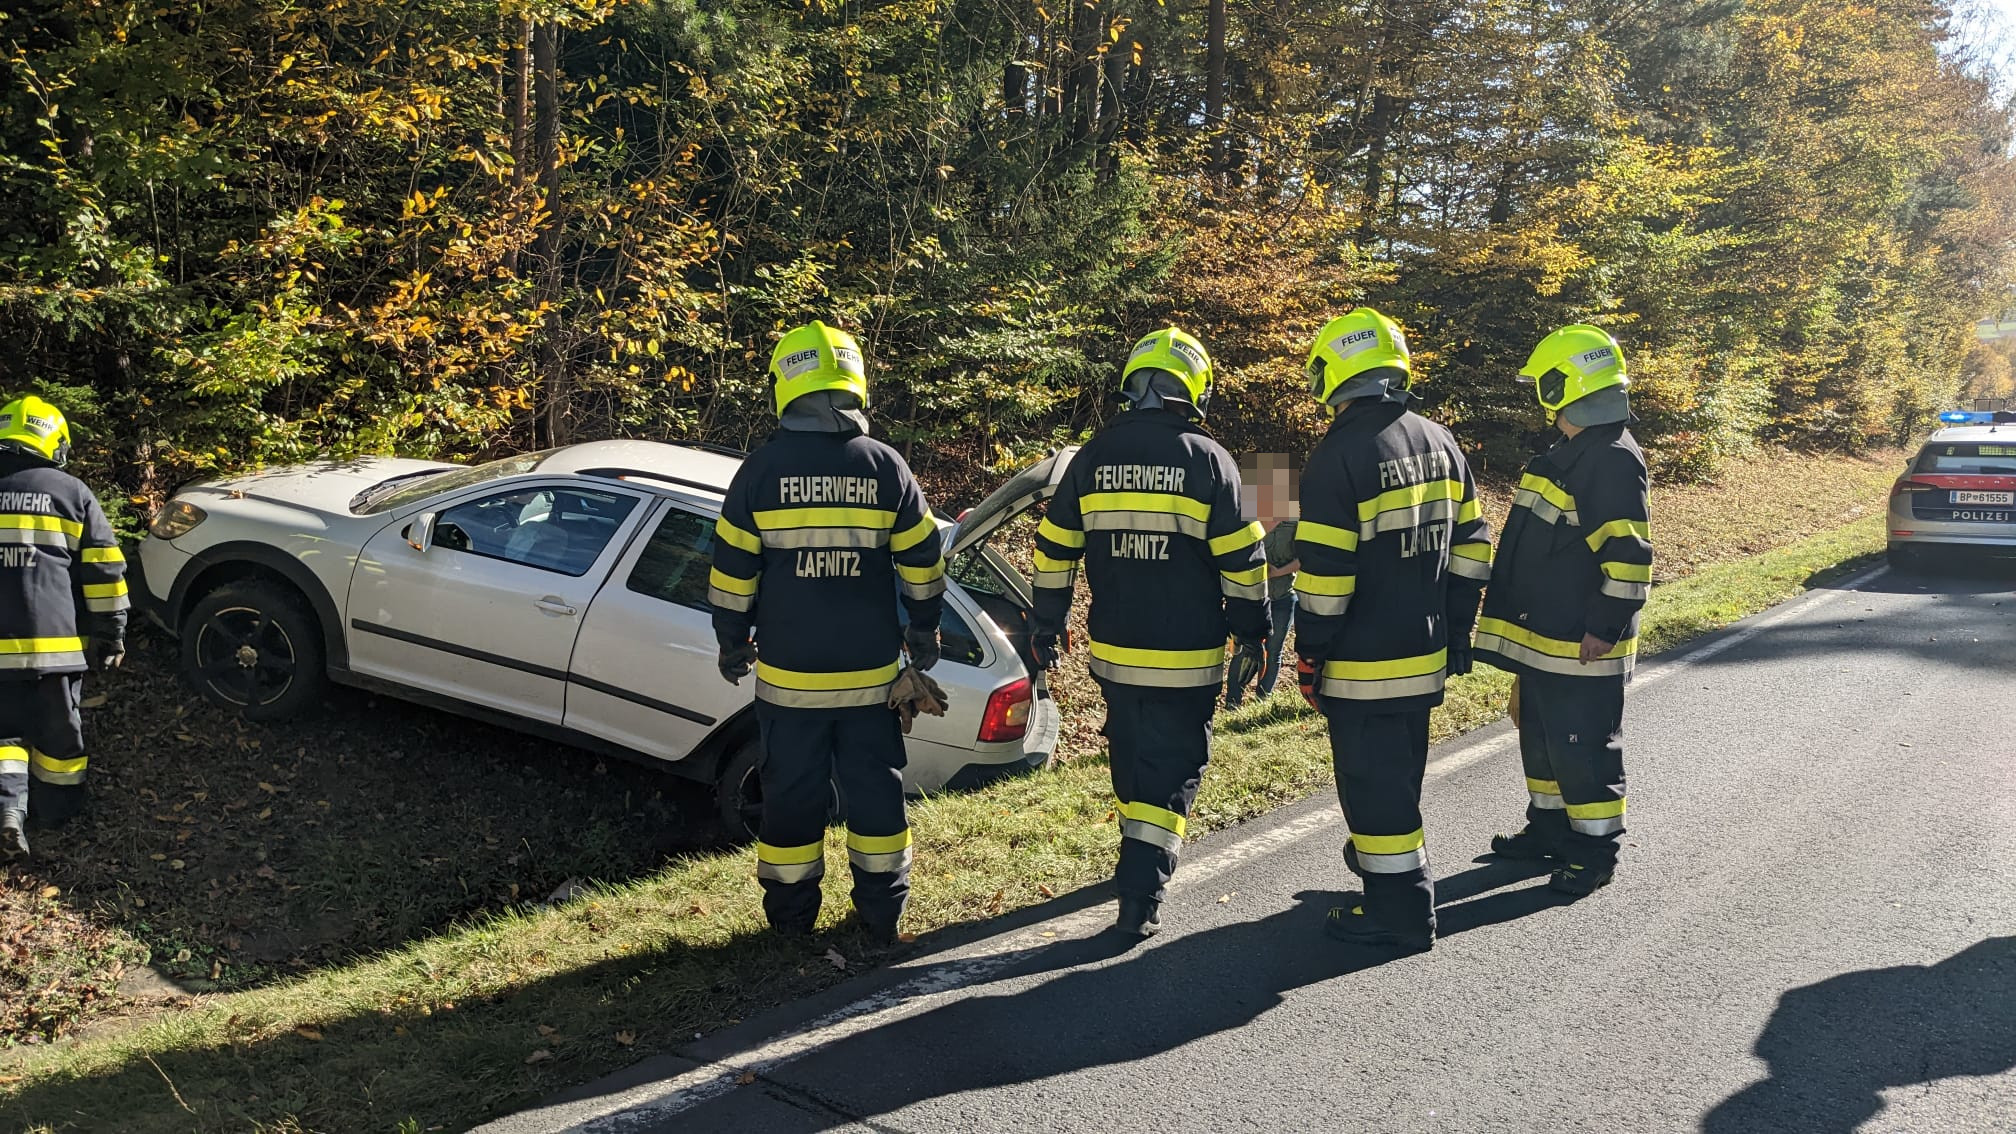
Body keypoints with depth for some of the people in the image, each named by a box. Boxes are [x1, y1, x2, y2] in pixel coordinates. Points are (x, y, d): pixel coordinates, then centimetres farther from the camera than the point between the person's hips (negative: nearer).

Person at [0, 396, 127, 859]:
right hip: (57, 641, -1)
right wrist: (110, 635, 5)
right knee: (58, 728, 13)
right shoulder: (72, 492, -2)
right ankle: (57, 808, 25)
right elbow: (105, 572, -3)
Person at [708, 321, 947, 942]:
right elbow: (923, 562, 3)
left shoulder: (761, 469, -6)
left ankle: (791, 914, 21)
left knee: (792, 790, 10)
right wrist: (924, 633, 16)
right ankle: (882, 910, 22)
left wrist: (732, 643, 10)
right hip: (870, 670, 1)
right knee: (874, 785, 13)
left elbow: (731, 571, -3)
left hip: (788, 673, -1)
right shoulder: (886, 466, -3)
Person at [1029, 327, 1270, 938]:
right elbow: (1240, 560, -6)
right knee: (1172, 768, 3)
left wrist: (1045, 624, 16)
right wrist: (1252, 632, 6)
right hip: (1186, 658, -4)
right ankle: (1140, 894, -5)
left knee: (1131, 758, 21)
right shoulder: (1207, 459, -8)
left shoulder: (1093, 456, 3)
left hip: (1112, 651, 4)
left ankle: (1143, 852, 38)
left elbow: (1055, 549, 7)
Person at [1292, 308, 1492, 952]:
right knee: (1401, 771, 24)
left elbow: (1325, 572, -19)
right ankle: (1387, 861, 43)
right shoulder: (1438, 442, 6)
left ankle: (1399, 912, 11)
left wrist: (1309, 655, -8)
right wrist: (1457, 631, 18)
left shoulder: (1341, 455, -18)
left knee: (1372, 780, 3)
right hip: (1426, 655, 8)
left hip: (1364, 664, -8)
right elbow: (1471, 545, 11)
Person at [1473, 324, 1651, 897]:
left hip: (1581, 647, -10)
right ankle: (1549, 828, 33)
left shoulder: (1615, 460, -18)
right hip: (1542, 637, 10)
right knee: (1541, 737, 19)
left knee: (1582, 747, -1)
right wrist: (1513, 619, 24)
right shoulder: (1569, 453, 14)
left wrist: (1604, 628, -21)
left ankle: (1595, 850, 12)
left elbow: (1629, 557, -22)